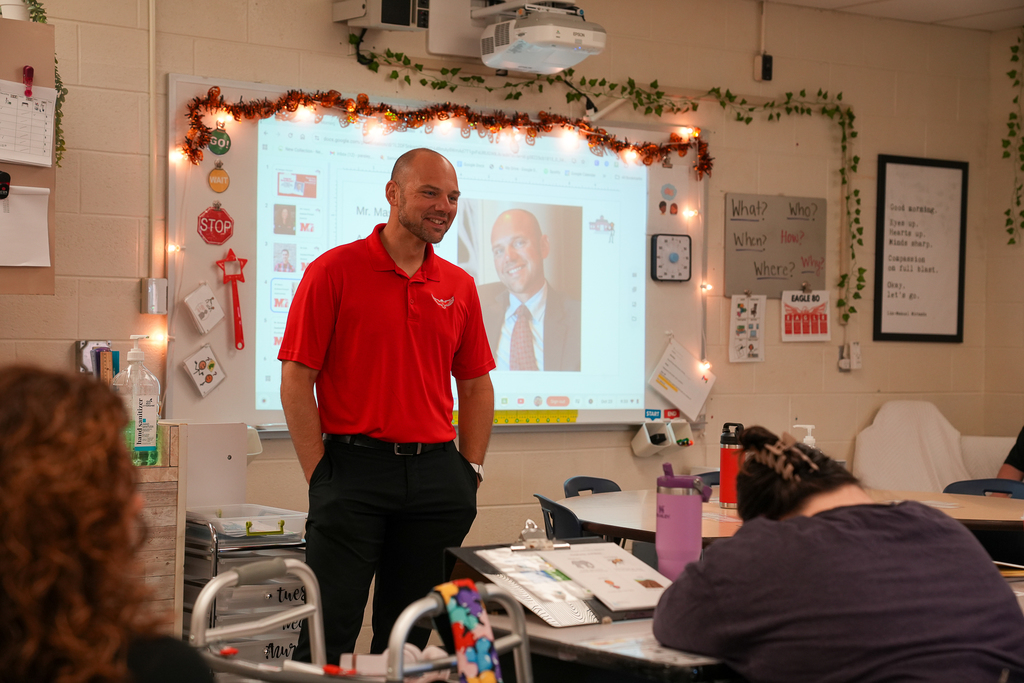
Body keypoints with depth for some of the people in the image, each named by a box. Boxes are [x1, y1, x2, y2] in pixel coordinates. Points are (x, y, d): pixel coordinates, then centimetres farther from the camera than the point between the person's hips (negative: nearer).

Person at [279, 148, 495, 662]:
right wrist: (319, 474, -9)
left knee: (408, 636, 11)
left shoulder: (460, 286, 11)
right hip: (354, 467, -4)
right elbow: (296, 379, -6)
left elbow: (476, 384, 17)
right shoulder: (334, 270, -3)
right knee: (329, 634, -3)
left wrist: (471, 469, 8)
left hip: (436, 473, 5)